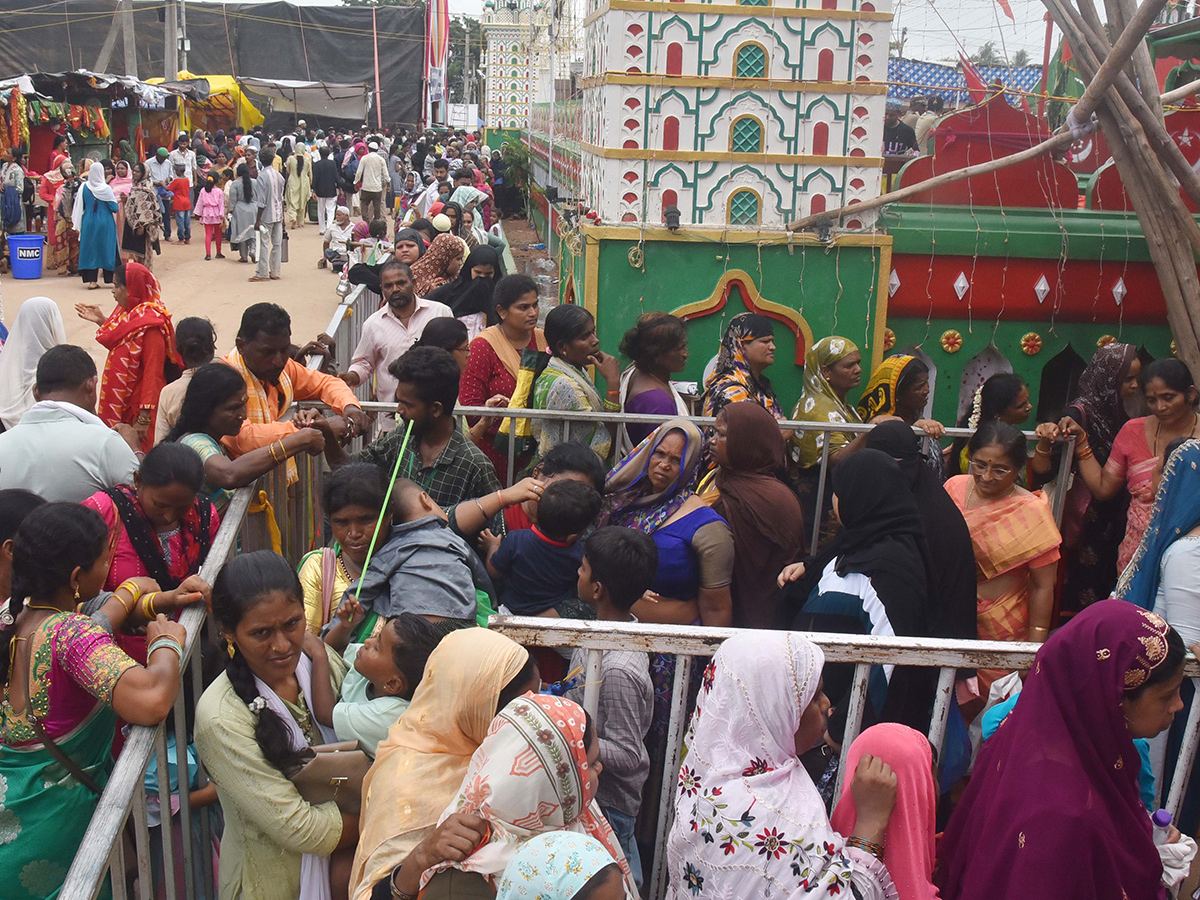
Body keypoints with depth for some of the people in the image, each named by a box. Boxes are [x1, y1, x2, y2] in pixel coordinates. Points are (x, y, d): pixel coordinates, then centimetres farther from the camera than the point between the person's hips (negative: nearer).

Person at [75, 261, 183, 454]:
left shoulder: (151, 326, -23)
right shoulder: (126, 312, 6)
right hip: (120, 403, 9)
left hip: (137, 407, -9)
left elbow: (153, 373, -24)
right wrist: (101, 320, 16)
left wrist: (144, 418, -26)